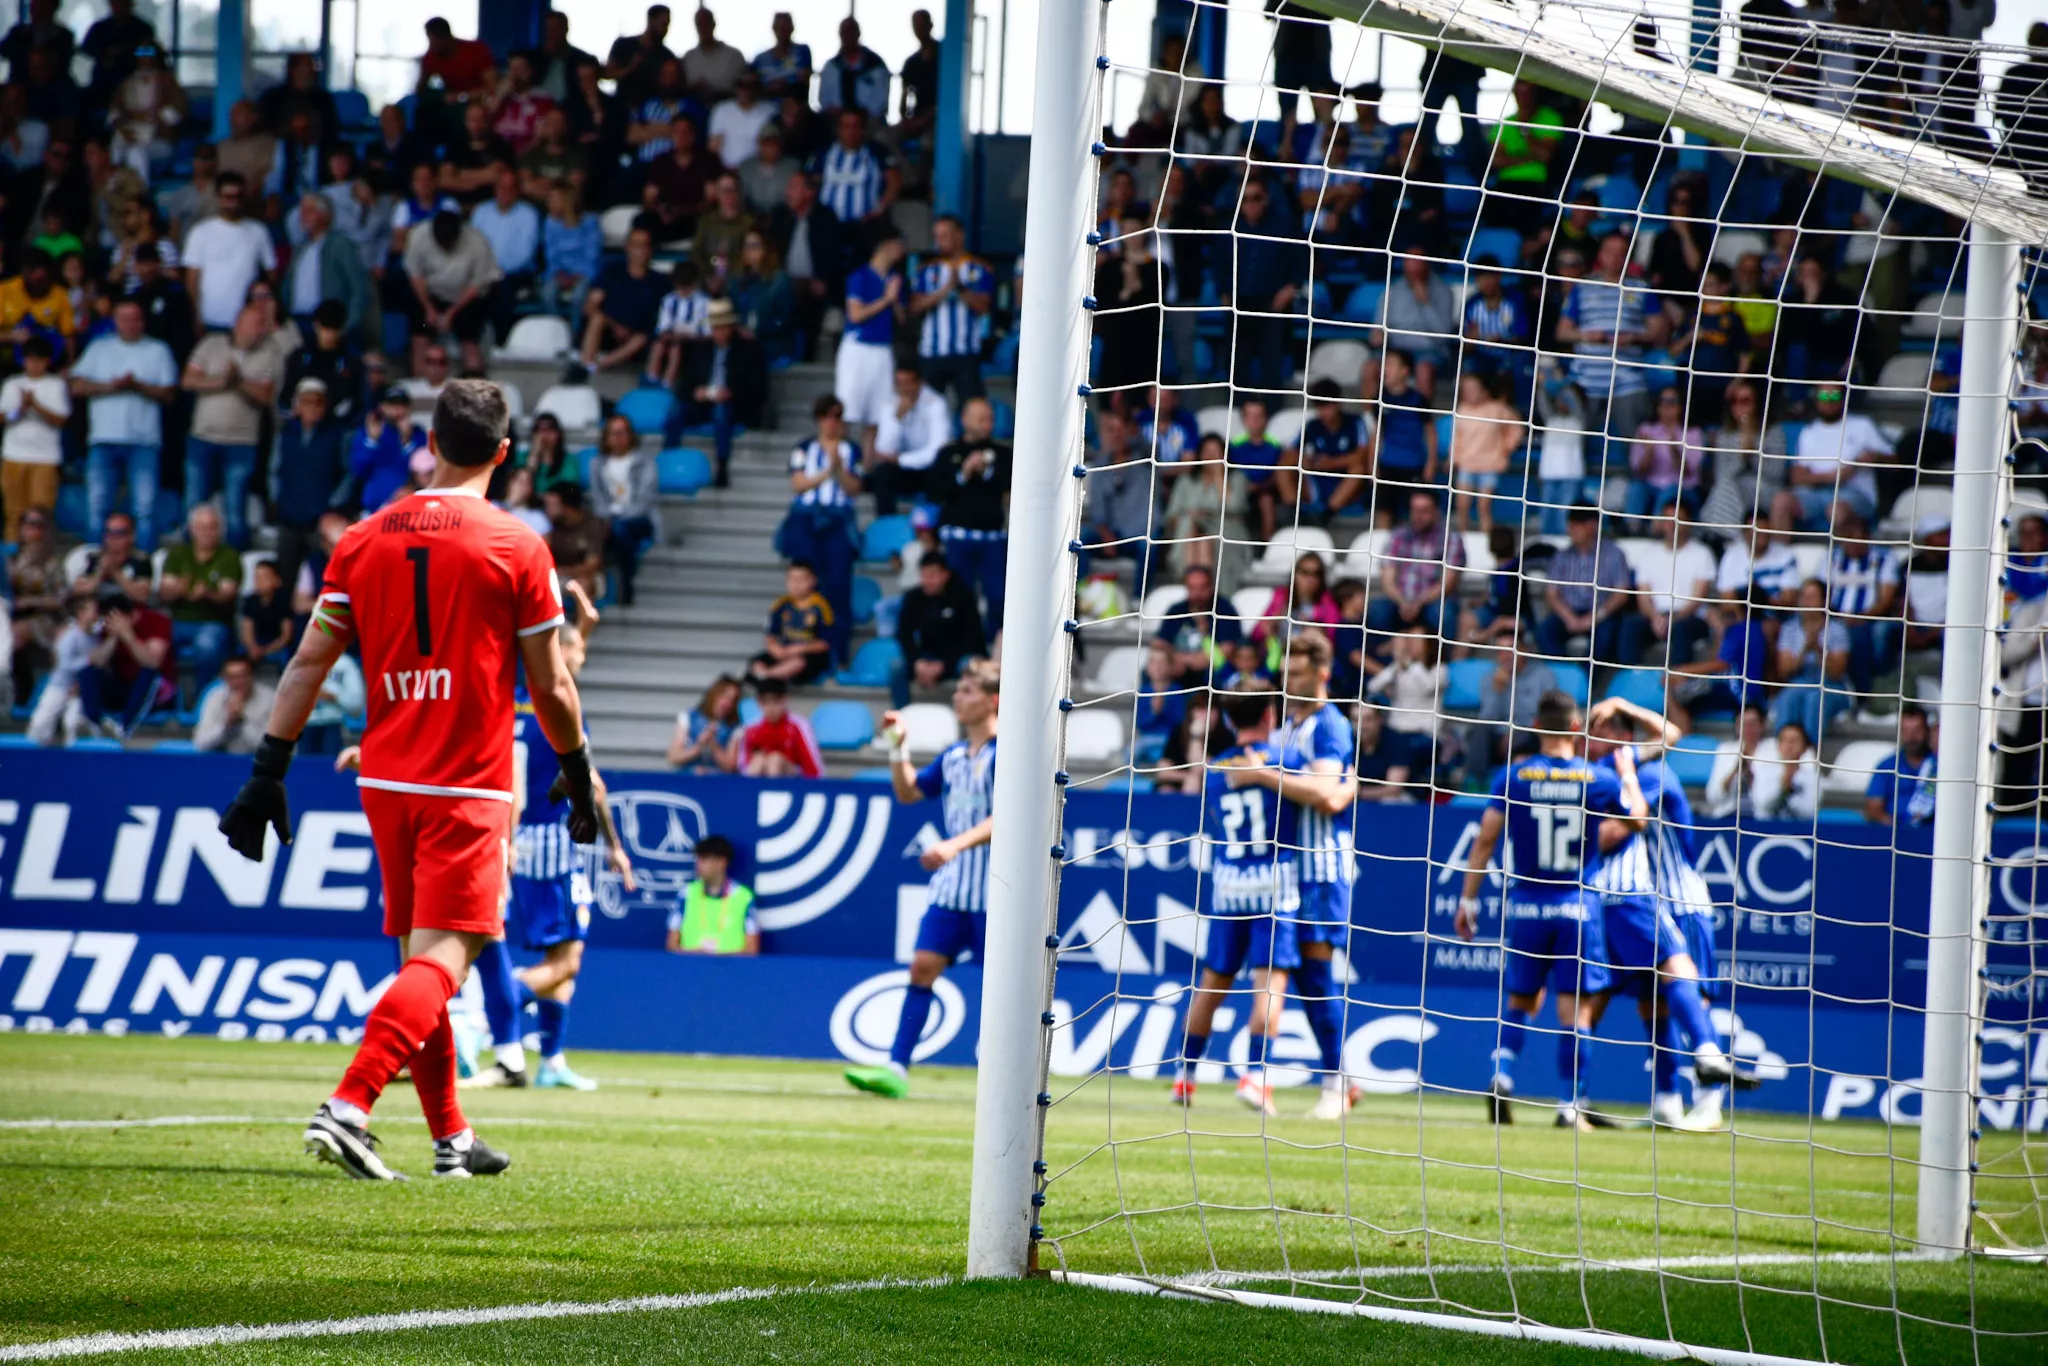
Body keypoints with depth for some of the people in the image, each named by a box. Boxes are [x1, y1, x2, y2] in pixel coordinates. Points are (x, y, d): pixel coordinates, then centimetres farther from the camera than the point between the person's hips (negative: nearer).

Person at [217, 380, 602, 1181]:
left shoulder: (362, 543, 5)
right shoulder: (516, 547, -5)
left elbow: (308, 664, 4)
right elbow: (550, 686, -2)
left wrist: (268, 771, 6)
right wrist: (578, 772, 12)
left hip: (385, 781, 5)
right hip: (468, 786, -5)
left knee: (416, 956, 15)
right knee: (442, 957, -9)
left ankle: (451, 1137, 20)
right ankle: (348, 1107, -28)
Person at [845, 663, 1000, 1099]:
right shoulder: (953, 756, 13)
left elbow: (1002, 818, -21)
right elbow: (908, 791, 24)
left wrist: (956, 845, -33)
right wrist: (899, 748, 9)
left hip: (993, 891, -7)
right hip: (951, 886, 7)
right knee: (923, 967, -2)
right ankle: (896, 1069, -6)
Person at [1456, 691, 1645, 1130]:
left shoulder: (1514, 776, -2)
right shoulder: (1597, 778, -2)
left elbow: (1485, 840, -3)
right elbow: (1638, 820, 14)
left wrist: (1468, 899, 4)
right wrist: (1628, 773, 30)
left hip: (1525, 904, 1)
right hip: (1577, 907, -1)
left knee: (1521, 1000, 17)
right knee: (1575, 1008, 3)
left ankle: (1502, 1075, -4)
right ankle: (1570, 1106, 1)